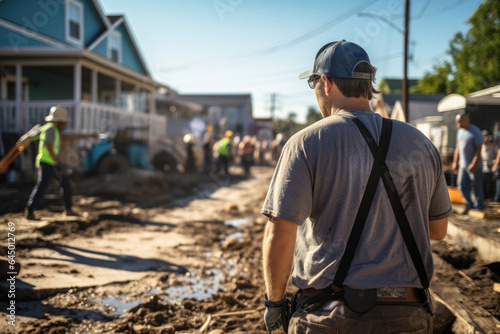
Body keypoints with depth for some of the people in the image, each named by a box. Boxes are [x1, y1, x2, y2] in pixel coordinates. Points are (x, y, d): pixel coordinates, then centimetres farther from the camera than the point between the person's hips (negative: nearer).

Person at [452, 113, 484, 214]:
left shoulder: (475, 131, -11)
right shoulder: (460, 132, 13)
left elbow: (479, 149, -14)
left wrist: (474, 164, -19)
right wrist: (455, 162, 15)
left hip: (474, 166, -7)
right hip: (463, 165, 7)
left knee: (477, 187, 1)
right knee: (462, 186, 8)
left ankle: (479, 206, 13)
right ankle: (469, 205, 22)